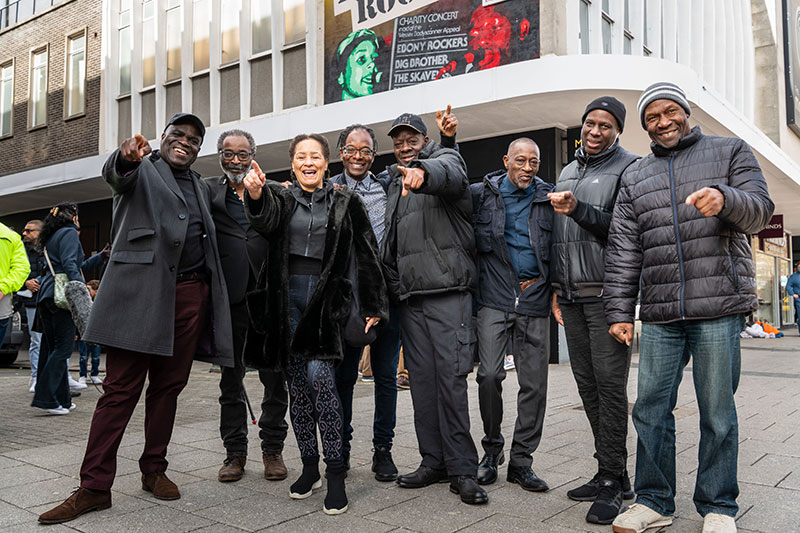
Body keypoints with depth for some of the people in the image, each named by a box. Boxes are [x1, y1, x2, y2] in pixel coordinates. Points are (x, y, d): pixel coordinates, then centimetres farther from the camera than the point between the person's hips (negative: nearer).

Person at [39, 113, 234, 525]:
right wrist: (126, 156, -39)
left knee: (168, 387, 10)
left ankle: (154, 471, 22)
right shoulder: (141, 169, 8)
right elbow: (114, 175, -16)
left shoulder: (200, 187, 23)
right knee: (120, 388, -4)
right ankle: (94, 487, 1)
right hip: (141, 290, -4)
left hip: (191, 295, 5)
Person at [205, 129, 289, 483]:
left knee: (275, 377, 5)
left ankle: (272, 448, 21)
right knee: (231, 378, 10)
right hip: (229, 296, 0)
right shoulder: (209, 191, 8)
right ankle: (235, 451, 23)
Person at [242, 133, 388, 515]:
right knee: (296, 381, 6)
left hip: (326, 297, -2)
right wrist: (255, 195, -37)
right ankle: (309, 467, 20)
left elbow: (366, 255, 7)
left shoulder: (345, 203, 7)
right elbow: (265, 219, -14)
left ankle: (336, 472, -8)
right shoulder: (280, 197, 10)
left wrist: (373, 307, 3)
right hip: (287, 295, 3)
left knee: (319, 373, -17)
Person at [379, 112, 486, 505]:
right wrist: (392, 285, 16)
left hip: (448, 289, -6)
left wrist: (423, 172, -45)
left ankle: (462, 469, -2)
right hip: (409, 295, 6)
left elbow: (448, 173, -22)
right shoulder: (393, 182, 25)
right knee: (421, 378, 6)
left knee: (451, 377, -9)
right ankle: (433, 462, 16)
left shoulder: (447, 160, 6)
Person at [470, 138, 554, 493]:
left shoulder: (548, 198, 9)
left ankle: (521, 461, 16)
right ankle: (492, 447, 12)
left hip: (534, 303, 2)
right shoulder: (480, 194, 5)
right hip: (494, 300, -2)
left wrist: (548, 282, 6)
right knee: (489, 374, -12)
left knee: (534, 383, 2)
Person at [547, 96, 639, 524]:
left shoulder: (629, 167, 1)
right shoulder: (567, 172, 22)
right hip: (571, 296, 6)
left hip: (605, 292, -6)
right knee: (587, 383, 6)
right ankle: (610, 473, 15)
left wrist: (578, 210, -20)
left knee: (609, 383, -7)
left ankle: (612, 481, 1)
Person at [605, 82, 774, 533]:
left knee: (717, 414, 3)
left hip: (719, 309, -2)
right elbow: (623, 251, 11)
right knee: (651, 409, 3)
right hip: (659, 316, 3)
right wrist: (619, 310, 3)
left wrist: (725, 199, -23)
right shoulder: (635, 178, 17)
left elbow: (762, 209, 0)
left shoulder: (730, 152, 12)